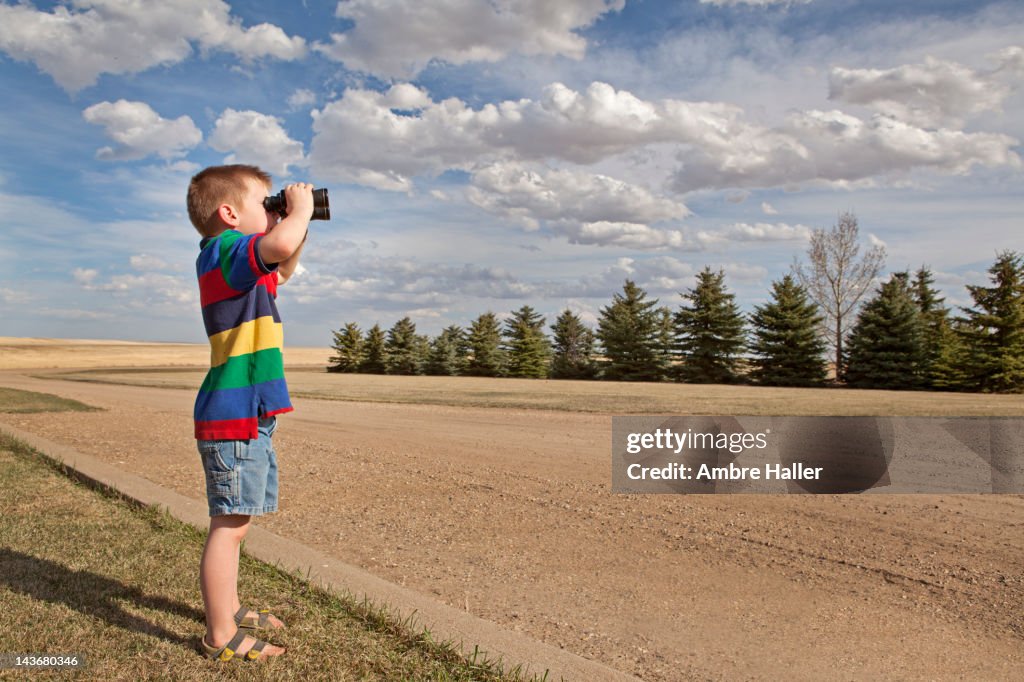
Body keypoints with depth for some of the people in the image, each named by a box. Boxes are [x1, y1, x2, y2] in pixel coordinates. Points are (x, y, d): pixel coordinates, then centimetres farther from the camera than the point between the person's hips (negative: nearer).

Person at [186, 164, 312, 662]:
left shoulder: (227, 258, 17)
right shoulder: (227, 248, -14)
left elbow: (281, 271, 35)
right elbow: (279, 245, -35)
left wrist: (301, 224, 20)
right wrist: (300, 211, -15)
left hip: (247, 415, 11)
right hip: (234, 416, -11)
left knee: (234, 522, 19)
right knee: (229, 525, -4)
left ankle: (228, 610, 33)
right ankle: (221, 636, 5)